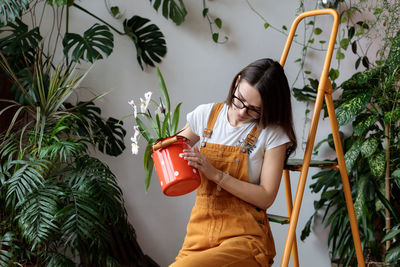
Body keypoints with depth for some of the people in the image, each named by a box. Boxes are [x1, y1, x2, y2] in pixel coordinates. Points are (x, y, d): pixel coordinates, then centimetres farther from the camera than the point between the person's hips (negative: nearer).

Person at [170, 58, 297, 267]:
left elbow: (266, 198, -8)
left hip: (245, 237, -3)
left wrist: (216, 174, -17)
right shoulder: (206, 115, 6)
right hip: (200, 233, 4)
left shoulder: (273, 134, -5)